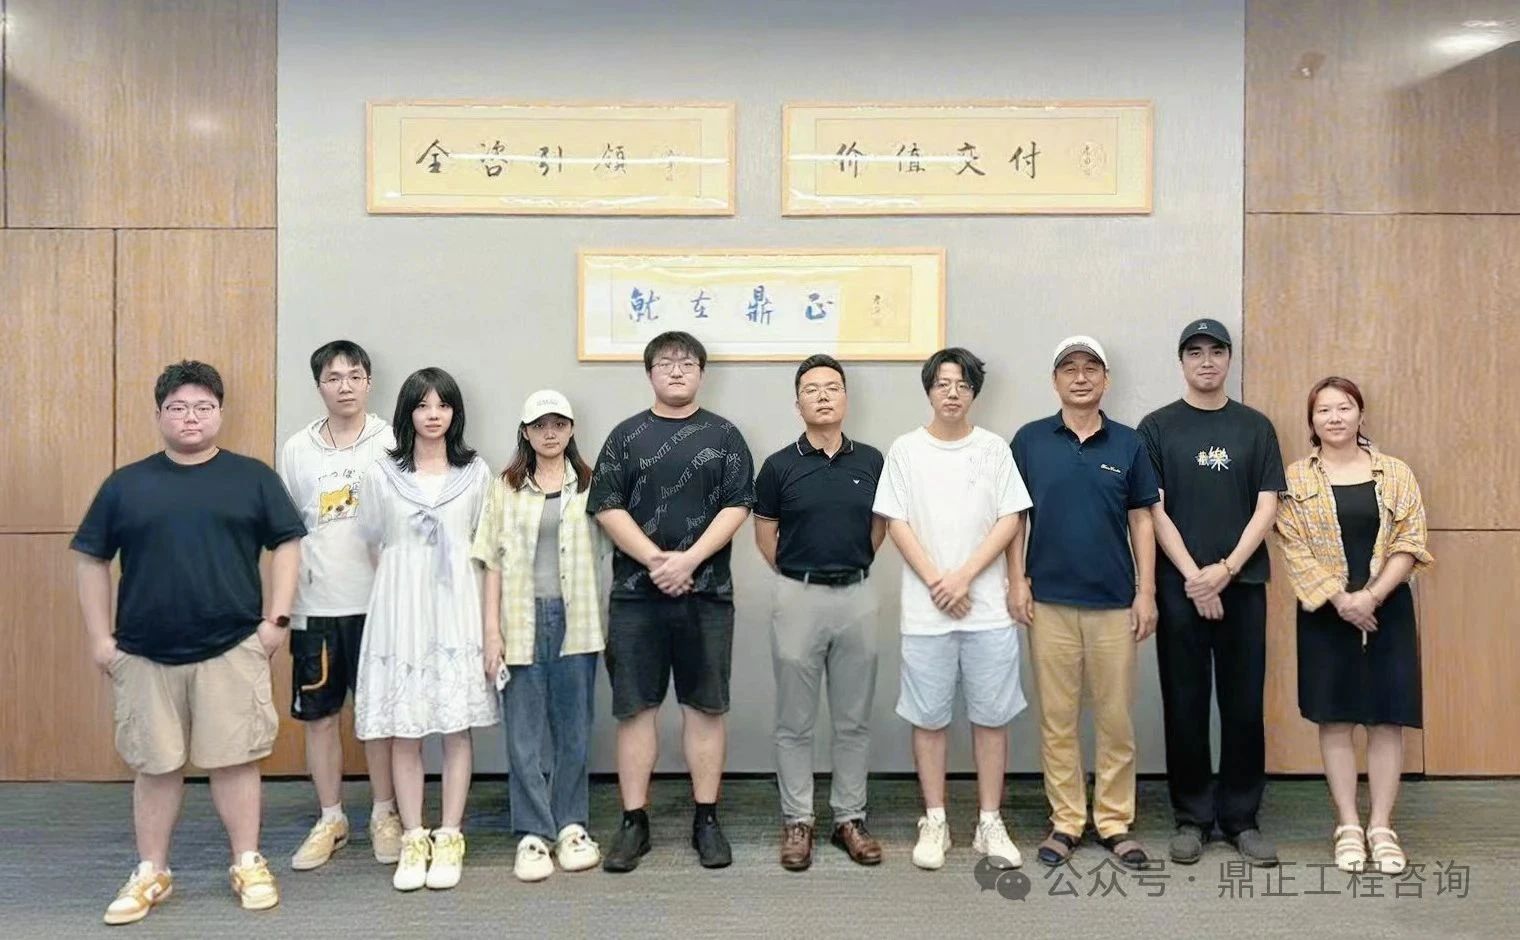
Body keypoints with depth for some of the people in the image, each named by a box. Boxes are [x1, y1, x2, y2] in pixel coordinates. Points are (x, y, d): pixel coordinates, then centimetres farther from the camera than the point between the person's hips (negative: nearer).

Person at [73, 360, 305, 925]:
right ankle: (151, 874, 24)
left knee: (233, 759, 4)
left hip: (232, 649, -1)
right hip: (145, 653, 2)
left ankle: (248, 865, 18)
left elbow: (286, 545, 3)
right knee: (154, 765, 10)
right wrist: (99, 636, 3)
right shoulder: (126, 484, 6)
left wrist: (277, 618, -5)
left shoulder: (252, 477, 3)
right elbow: (92, 560, 8)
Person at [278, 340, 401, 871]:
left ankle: (384, 815, 22)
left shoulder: (391, 443, -2)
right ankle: (330, 819, 24)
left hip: (377, 601, -2)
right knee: (317, 714, 9)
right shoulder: (297, 449, 5)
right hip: (316, 605, 2)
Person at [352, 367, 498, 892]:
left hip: (456, 613, 0)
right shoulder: (381, 476, 4)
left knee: (457, 727, 1)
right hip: (400, 614, 0)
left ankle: (448, 839, 11)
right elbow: (374, 544, 12)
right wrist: (405, 581, 9)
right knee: (403, 731, 2)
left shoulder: (476, 474, 5)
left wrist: (489, 618, 5)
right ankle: (413, 840, 13)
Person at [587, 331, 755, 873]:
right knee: (635, 707, 3)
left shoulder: (723, 436, 7)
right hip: (636, 592, 0)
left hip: (706, 591, 0)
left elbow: (737, 506, -1)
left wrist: (689, 559, -13)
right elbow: (607, 507, 0)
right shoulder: (627, 436, 8)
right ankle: (634, 822, 12)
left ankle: (706, 820, 14)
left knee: (705, 706, 5)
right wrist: (654, 560, -13)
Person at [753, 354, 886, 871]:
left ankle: (850, 818, 20)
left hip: (857, 596, 2)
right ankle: (797, 821, 16)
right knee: (795, 721, 5)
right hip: (798, 597, -2)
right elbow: (765, 536, 5)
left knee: (853, 720, 9)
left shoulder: (870, 461, 3)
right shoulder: (779, 466, -3)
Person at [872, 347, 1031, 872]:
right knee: (928, 717, 6)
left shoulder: (994, 449, 5)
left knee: (991, 716, 5)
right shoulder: (905, 450, 4)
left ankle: (990, 824, 16)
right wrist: (936, 581, -11)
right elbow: (897, 524, 0)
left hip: (988, 609, 1)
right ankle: (934, 822, 17)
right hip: (925, 612, 0)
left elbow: (1010, 521, 0)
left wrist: (963, 577, -11)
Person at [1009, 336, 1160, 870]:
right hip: (1049, 600, 0)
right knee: (1057, 717, 6)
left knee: (1115, 717, 6)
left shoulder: (1128, 443, 4)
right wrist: (1016, 581, -4)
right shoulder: (1030, 440, 2)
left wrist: (1146, 591, 0)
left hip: (1114, 601, 1)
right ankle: (1065, 821, 17)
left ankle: (1115, 822, 18)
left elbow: (1141, 521, 5)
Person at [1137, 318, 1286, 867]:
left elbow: (1266, 508, 2)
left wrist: (1226, 569, -10)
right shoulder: (1158, 428, 3)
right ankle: (1192, 817, 15)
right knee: (1184, 706, 4)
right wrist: (1193, 577, -12)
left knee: (1244, 705, 5)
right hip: (1179, 586, -1)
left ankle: (1241, 816, 18)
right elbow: (1155, 512, -3)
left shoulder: (1255, 427, 8)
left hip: (1243, 584, 2)